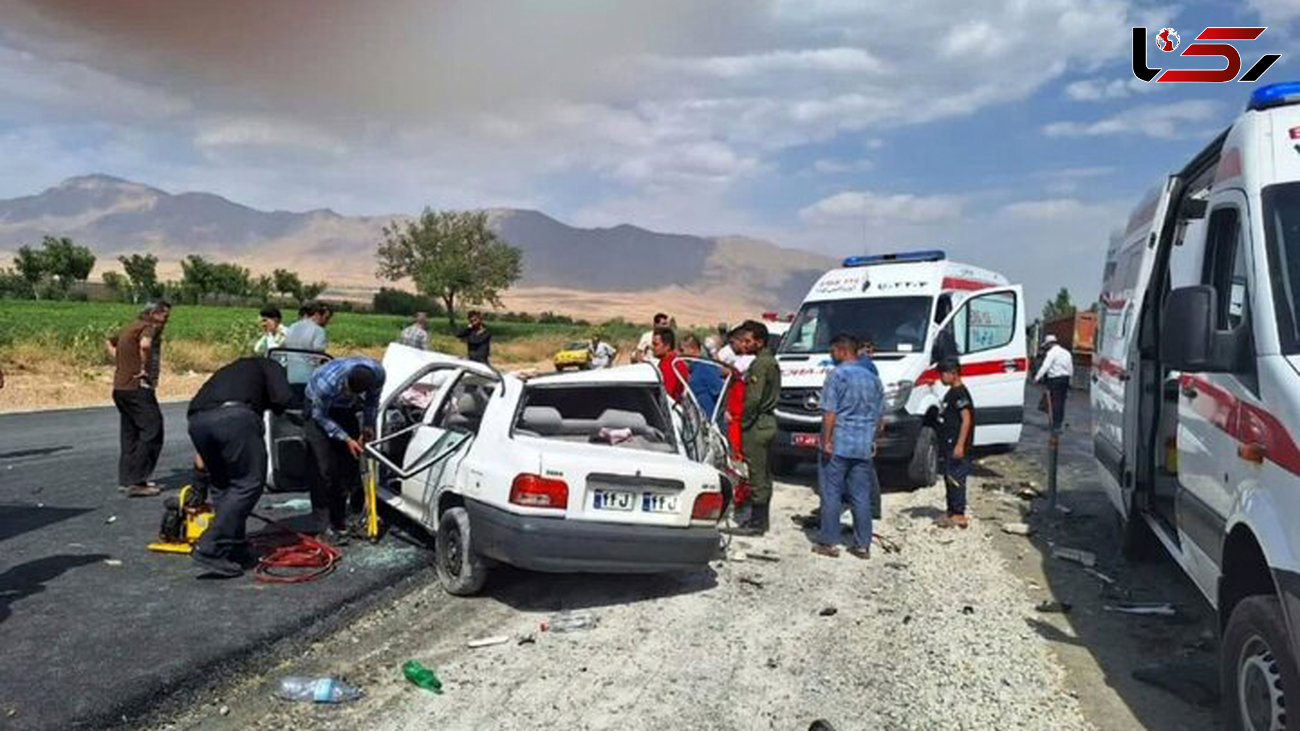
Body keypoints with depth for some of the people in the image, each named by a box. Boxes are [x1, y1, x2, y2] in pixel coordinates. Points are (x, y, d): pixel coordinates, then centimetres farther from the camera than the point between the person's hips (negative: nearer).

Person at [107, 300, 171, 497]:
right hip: (138, 387, -10)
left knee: (130, 434, 15)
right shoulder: (150, 327, -10)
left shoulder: (131, 327, 18)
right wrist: (144, 368, -19)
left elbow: (110, 343, 35)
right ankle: (136, 481, -9)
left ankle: (125, 479, 20)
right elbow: (145, 344, -32)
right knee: (152, 432, -7)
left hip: (120, 387, 10)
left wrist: (119, 364, 24)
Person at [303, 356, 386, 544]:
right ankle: (325, 524, -8)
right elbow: (320, 415, -23)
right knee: (324, 469, -12)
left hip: (345, 409, 5)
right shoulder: (327, 382, -41)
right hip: (319, 407, -4)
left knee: (351, 462, 3)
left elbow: (372, 399, -5)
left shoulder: (377, 372, -29)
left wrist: (367, 426, -9)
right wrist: (346, 439, -25)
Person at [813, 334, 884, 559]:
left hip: (838, 445, -6)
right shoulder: (873, 378, 12)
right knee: (861, 496, 8)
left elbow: (830, 411, -14)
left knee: (831, 494, 2)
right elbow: (879, 414, 16)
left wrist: (827, 440, -11)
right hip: (864, 447, 6)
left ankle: (829, 542, 5)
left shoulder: (837, 375, -8)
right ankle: (862, 545, 12)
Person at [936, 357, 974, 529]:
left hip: (957, 444, -10)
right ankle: (952, 511, 24)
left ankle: (959, 515, -2)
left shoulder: (960, 393, -15)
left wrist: (960, 444, -25)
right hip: (949, 443, 10)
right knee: (949, 477, 15)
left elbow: (966, 419, -21)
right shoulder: (951, 393, 16)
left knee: (956, 478, -7)